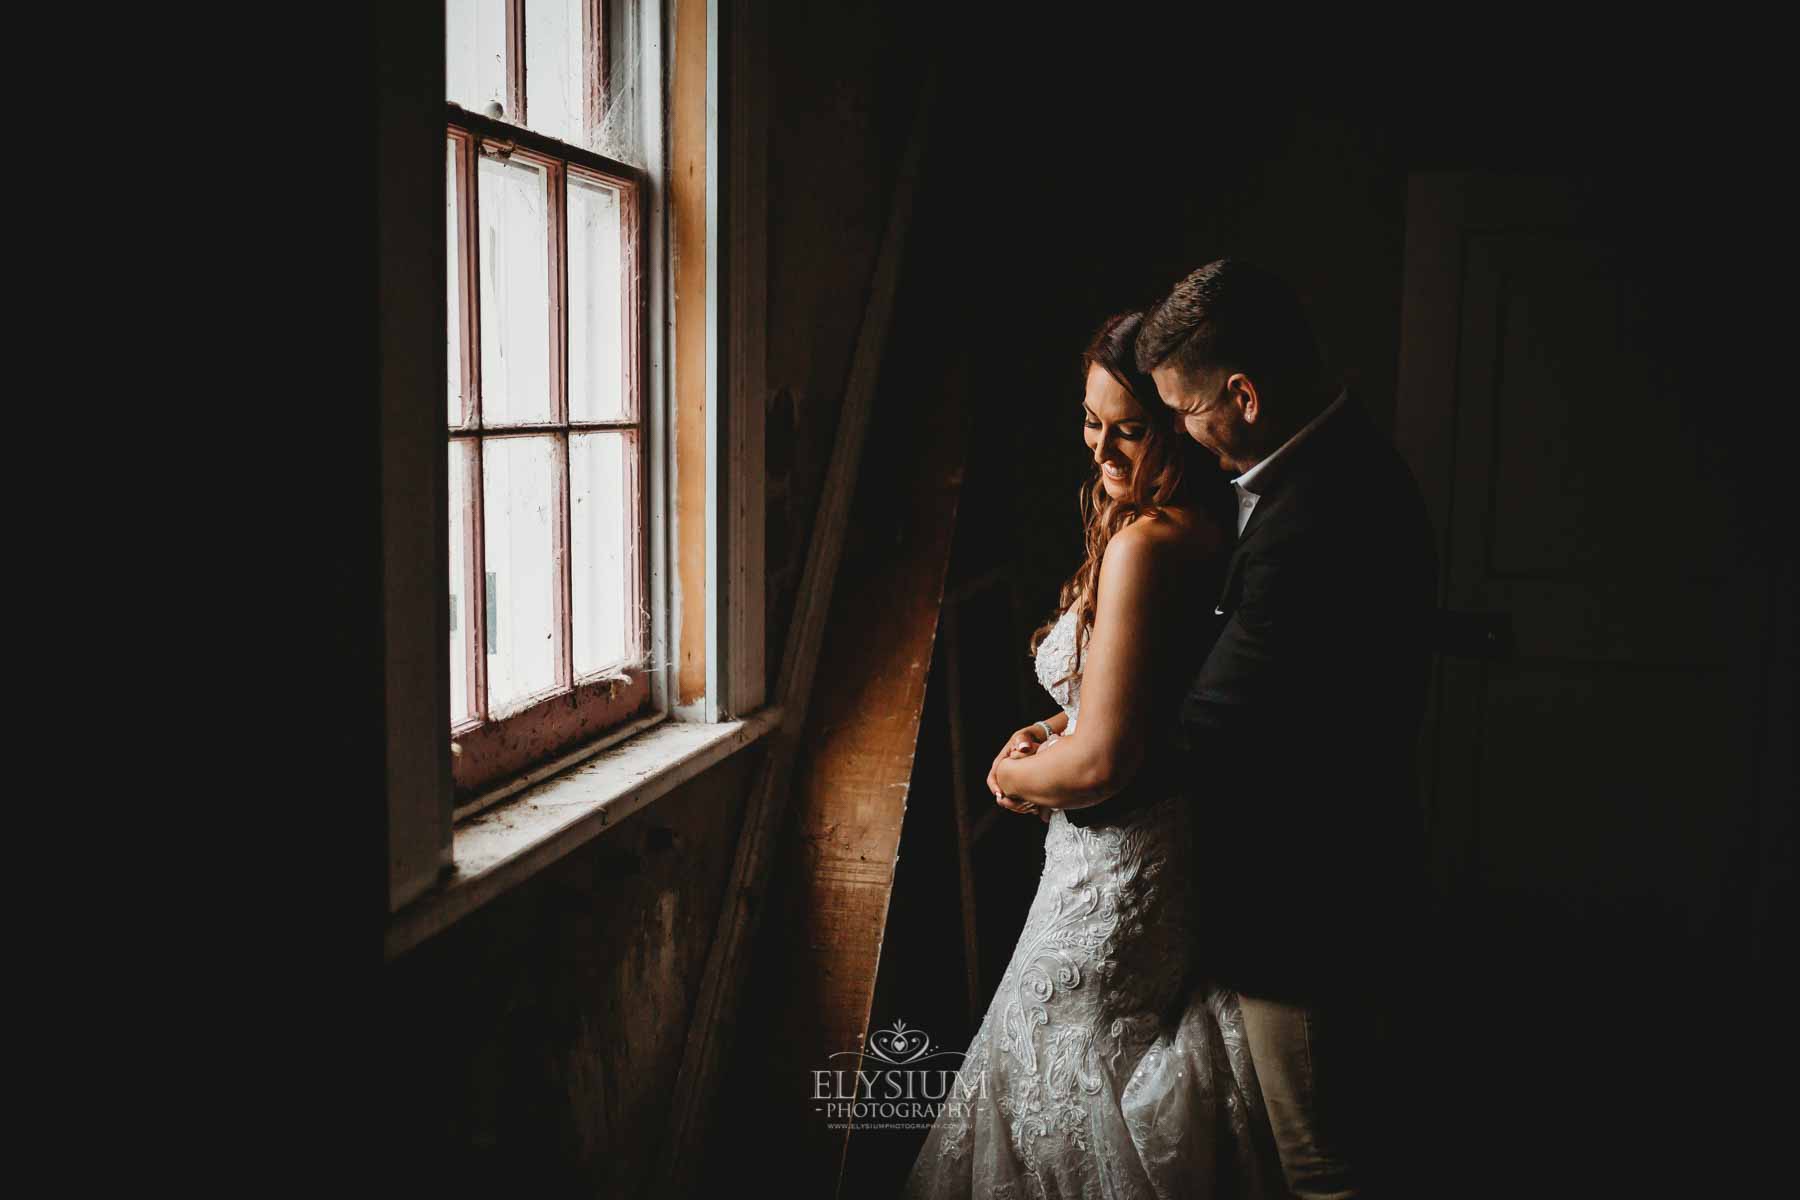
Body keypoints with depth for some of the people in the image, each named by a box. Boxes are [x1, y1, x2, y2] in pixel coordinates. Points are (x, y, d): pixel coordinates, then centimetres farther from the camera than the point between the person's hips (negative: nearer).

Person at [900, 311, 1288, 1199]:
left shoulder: (1144, 544, -24)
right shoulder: (1203, 527, 5)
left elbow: (1100, 762, -25)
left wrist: (1013, 775, -5)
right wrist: (1054, 729, 6)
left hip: (1117, 869, -9)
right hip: (1181, 853, 9)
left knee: (1057, 1100, 10)